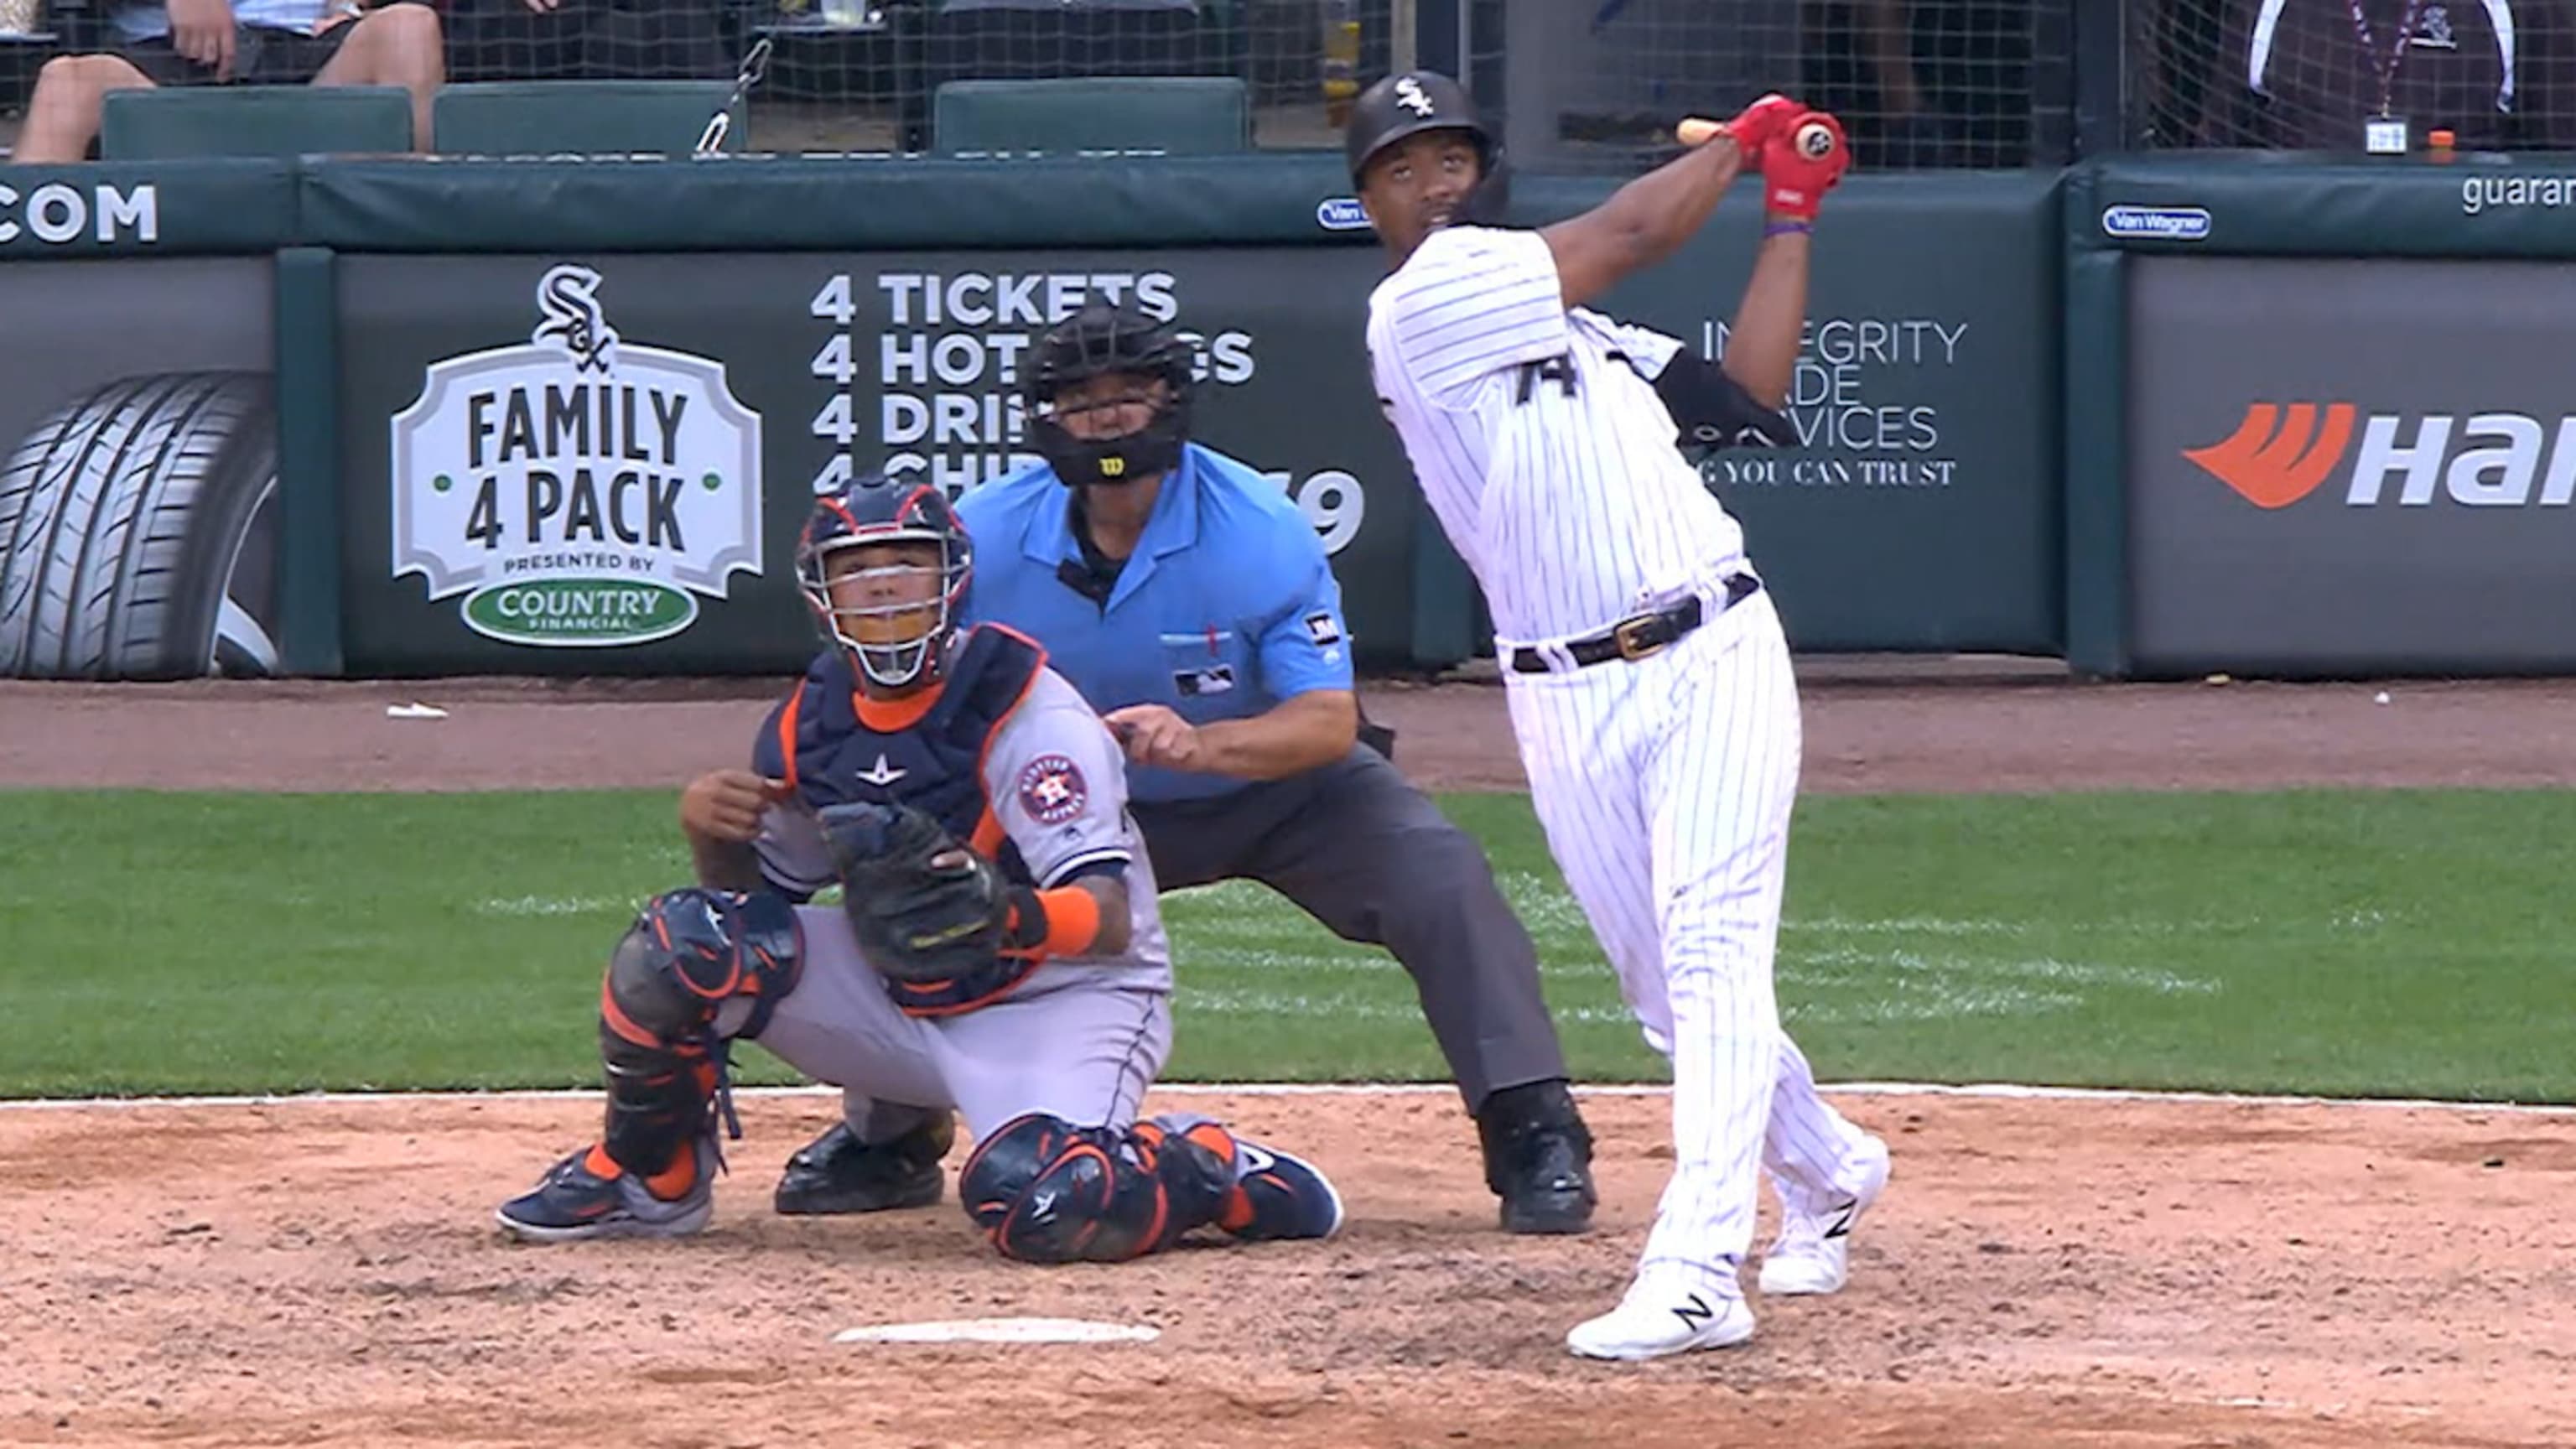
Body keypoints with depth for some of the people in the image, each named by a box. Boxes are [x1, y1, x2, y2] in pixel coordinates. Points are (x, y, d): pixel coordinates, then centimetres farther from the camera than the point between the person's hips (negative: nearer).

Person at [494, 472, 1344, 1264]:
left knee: (1035, 1204, -37)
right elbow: (760, 893, 13)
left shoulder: (1026, 711, -19)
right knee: (682, 943, -14)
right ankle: (649, 1180, 9)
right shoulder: (813, 720, 1)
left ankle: (1211, 1172, -5)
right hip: (901, 1002, 6)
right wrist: (713, 834, -10)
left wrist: (1011, 918, -49)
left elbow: (1109, 920, -27)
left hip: (1061, 1003, -6)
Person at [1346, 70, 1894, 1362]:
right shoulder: (1422, 305, -4)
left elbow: (1746, 401, 15)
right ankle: (1826, 1174, 34)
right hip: (1566, 701, -3)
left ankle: (1696, 1272, -24)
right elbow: (1631, 234, -2)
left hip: (1713, 659, 3)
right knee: (1669, 996, 6)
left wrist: (1791, 208, 16)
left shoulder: (1573, 329, 19)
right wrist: (1738, 143, 15)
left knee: (1710, 953, -14)